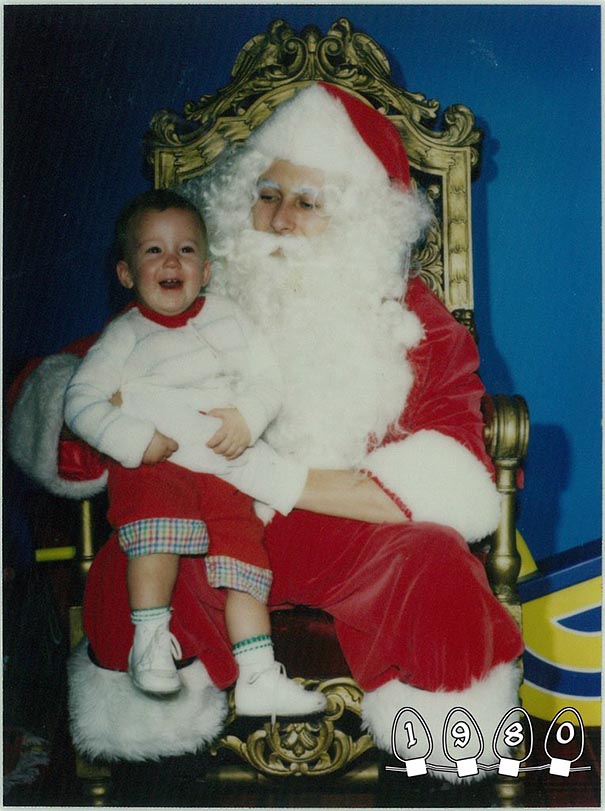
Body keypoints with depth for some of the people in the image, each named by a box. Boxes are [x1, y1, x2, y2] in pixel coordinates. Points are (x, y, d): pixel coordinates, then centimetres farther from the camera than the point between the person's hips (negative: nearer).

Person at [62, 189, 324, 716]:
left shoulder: (226, 318, 15)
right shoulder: (126, 335, 7)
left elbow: (268, 380, 12)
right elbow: (81, 400, -1)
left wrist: (246, 416, -10)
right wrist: (134, 440, -15)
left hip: (222, 467, 3)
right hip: (153, 463, -3)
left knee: (243, 542, -10)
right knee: (159, 513, -32)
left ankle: (259, 677, -9)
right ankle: (150, 641, -24)